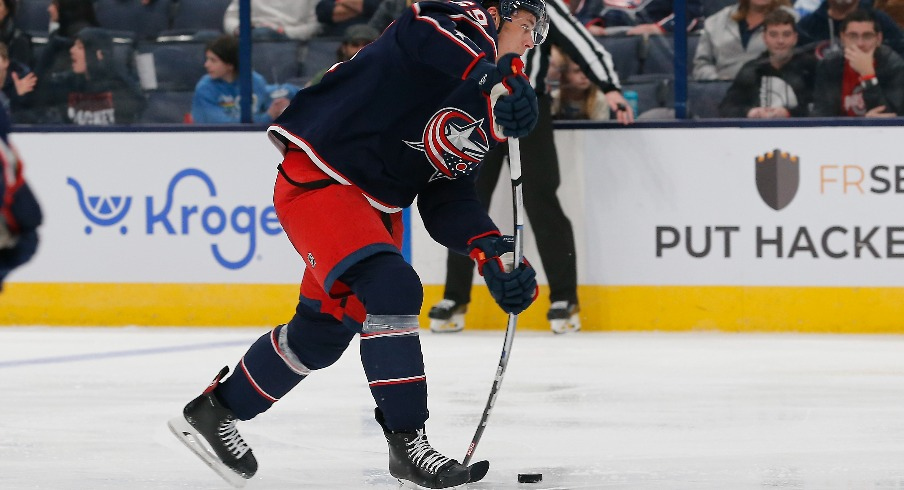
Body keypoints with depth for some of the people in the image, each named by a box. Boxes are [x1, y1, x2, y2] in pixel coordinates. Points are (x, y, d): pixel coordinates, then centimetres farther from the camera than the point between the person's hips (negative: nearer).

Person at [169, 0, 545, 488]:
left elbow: (449, 201, 9)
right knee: (391, 289, -23)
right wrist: (498, 76, -55)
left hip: (373, 205, 10)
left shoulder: (482, 116, 14)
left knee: (323, 330, 14)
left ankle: (214, 411, 33)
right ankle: (407, 441, -18)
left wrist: (492, 252, -8)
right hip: (316, 179, -10)